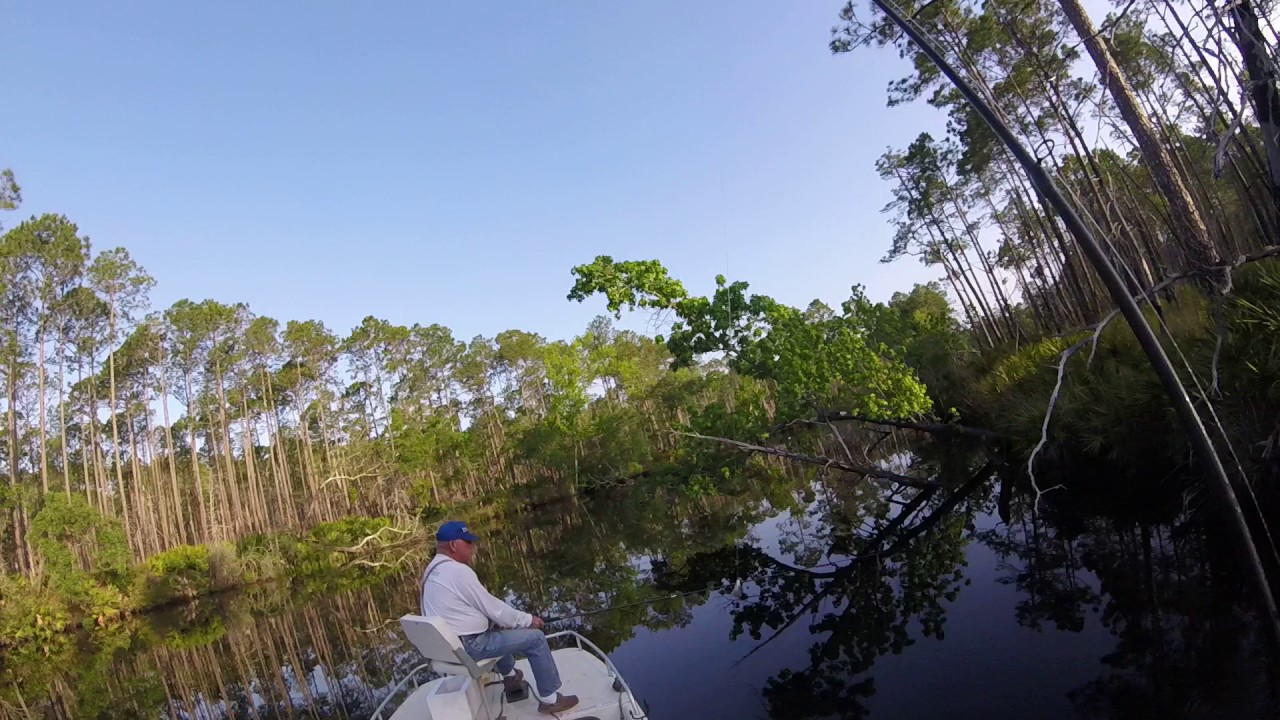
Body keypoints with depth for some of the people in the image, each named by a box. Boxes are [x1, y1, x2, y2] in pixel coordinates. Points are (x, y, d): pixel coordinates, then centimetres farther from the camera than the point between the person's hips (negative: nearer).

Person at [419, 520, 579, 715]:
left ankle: (509, 676, 41)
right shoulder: (458, 571, -22)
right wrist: (528, 619, -3)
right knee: (535, 638, -4)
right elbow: (493, 608, -16)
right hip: (468, 645, -10)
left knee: (495, 625, 32)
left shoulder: (431, 571, 8)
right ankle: (549, 699, 6)